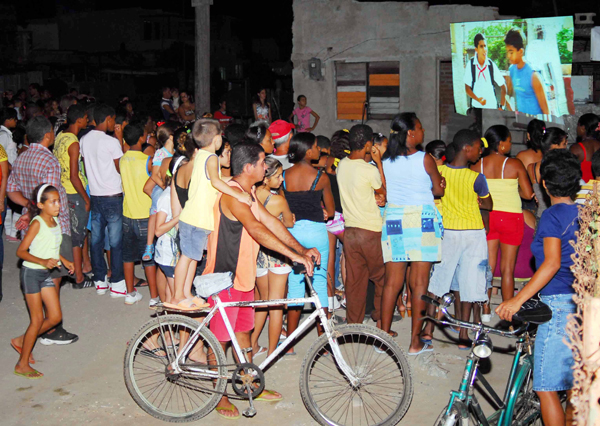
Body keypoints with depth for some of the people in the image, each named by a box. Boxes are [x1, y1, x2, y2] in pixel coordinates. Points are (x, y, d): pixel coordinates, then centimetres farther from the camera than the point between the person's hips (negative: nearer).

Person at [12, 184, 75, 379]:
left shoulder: (54, 222, 5)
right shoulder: (37, 224, -18)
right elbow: (21, 251, -20)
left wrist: (64, 261, 9)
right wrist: (43, 261, -32)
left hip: (46, 274, 8)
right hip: (31, 273, -7)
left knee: (55, 317, 5)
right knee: (37, 319, -4)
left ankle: (22, 341, 25)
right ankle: (22, 364, 8)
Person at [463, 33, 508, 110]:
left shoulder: (492, 65, -2)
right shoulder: (470, 64, -2)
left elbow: (503, 86, 4)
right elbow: (467, 88, -1)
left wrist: (501, 106, -3)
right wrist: (478, 99, -16)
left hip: (492, 106, 0)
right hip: (476, 106, 0)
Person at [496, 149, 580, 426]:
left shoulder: (552, 215, -10)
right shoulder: (583, 214, 12)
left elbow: (552, 263, -20)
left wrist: (518, 299, -23)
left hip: (559, 305, -9)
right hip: (583, 305, 9)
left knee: (545, 388, -4)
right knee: (574, 386, 15)